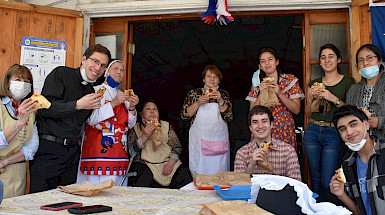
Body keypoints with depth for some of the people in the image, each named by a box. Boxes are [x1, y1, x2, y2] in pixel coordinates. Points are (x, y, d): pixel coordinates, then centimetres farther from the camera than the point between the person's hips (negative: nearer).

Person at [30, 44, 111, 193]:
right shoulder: (61, 74, -3)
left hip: (73, 151, 6)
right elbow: (45, 108, -14)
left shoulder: (92, 90, 15)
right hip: (48, 148, -6)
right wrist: (78, 105, -21)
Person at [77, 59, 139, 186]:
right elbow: (91, 119, -13)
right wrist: (113, 103, -19)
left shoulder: (123, 96, 17)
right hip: (97, 150, -5)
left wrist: (132, 107, -4)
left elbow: (130, 125, 13)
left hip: (119, 150, 5)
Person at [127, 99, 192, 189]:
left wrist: (171, 163, -9)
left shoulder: (166, 126, 17)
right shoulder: (135, 128, 13)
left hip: (168, 162, 2)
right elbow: (132, 151, 1)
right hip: (145, 164, -1)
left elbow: (177, 147, 10)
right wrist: (144, 136, -12)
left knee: (184, 174, -26)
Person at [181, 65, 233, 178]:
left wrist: (220, 101, -15)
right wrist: (198, 103, -14)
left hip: (219, 141, 1)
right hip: (199, 141, -1)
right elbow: (184, 115, -2)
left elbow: (229, 117, -3)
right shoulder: (194, 93, 5)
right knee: (199, 173, 1)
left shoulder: (224, 95, 7)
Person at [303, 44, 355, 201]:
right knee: (315, 179, 10)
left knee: (327, 182, -6)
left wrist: (334, 99, -17)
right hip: (312, 132, 3)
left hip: (334, 134, -3)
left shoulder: (348, 82, 1)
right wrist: (311, 98, -4)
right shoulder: (314, 84, 11)